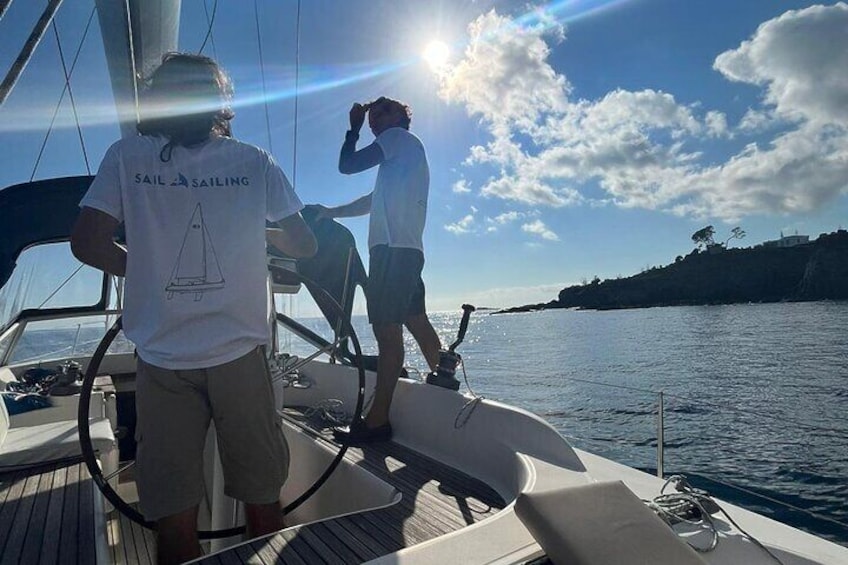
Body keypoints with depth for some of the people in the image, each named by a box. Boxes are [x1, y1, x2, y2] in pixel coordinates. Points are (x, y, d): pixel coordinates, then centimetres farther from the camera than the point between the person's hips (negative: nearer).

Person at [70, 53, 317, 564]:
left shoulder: (128, 154, 4)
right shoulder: (255, 161, 4)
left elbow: (88, 243, -1)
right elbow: (304, 245, 6)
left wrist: (146, 268, 16)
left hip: (161, 361, 1)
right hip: (240, 354, 0)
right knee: (264, 506, 15)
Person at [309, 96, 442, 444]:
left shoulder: (398, 137, 3)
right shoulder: (408, 150, 30)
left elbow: (347, 165, -5)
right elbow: (375, 201, 32)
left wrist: (353, 128, 11)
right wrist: (332, 212, 30)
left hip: (392, 248, -10)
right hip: (408, 250, 10)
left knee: (387, 331, -12)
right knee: (417, 322, 13)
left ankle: (377, 421, -10)